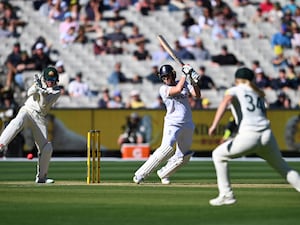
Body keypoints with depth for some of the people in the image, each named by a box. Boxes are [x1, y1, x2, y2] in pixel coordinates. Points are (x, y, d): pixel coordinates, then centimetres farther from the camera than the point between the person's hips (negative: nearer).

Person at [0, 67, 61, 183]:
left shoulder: (56, 91, 0)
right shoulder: (40, 81, 5)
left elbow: (44, 105, -13)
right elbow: (30, 93, -11)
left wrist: (41, 91, -25)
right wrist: (36, 86, -29)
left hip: (40, 118, 2)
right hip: (27, 111, -2)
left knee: (46, 148, -3)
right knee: (17, 123, -36)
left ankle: (41, 177, 12)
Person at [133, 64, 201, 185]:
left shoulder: (184, 84, 7)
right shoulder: (163, 89, -8)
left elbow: (197, 95, -3)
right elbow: (178, 89, -25)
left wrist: (194, 81, -17)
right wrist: (185, 74, -17)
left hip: (188, 125, 5)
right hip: (173, 124, -5)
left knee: (183, 157, 5)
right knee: (166, 148, -26)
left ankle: (163, 174, 25)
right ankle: (140, 174, -23)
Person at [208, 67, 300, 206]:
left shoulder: (234, 90, 9)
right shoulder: (259, 94, 24)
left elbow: (226, 101, -12)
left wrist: (214, 125, -21)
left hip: (248, 136, -5)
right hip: (267, 135, 5)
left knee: (218, 155, 14)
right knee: (281, 166, 23)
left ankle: (226, 194, 7)